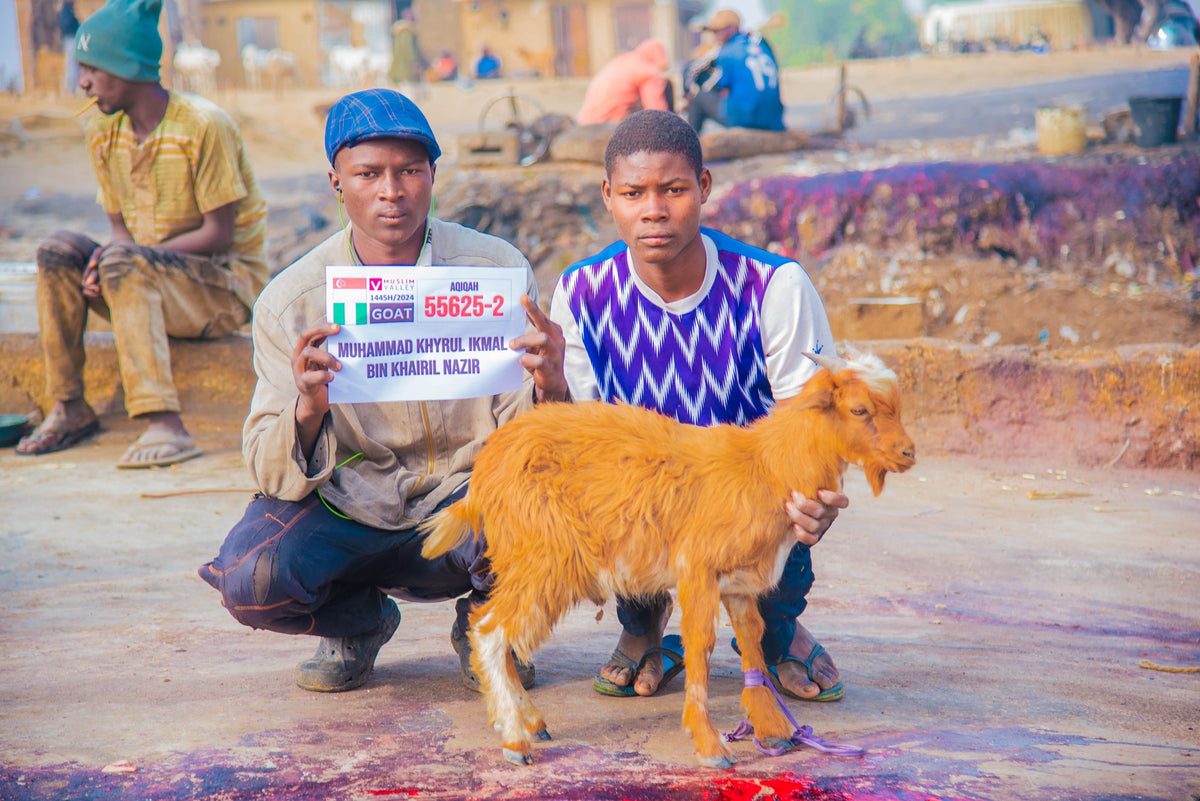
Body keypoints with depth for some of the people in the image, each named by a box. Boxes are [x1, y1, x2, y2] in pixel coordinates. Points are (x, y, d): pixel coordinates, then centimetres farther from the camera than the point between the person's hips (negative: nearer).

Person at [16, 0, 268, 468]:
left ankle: (165, 426, -43)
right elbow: (120, 228, 8)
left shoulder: (204, 126, -17)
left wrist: (123, 255, -22)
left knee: (123, 262, -33)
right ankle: (69, 407, -9)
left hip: (229, 287, -7)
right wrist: (103, 261, -16)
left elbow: (218, 236, -17)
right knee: (58, 251, -14)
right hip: (148, 282, 7)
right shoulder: (104, 133, 5)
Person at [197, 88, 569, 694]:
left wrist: (548, 390, -32)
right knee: (249, 580, -28)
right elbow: (276, 476, -11)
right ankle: (360, 620, 9)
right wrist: (308, 409, -34)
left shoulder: (498, 269, -8)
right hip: (347, 505, 0)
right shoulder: (289, 301, -7)